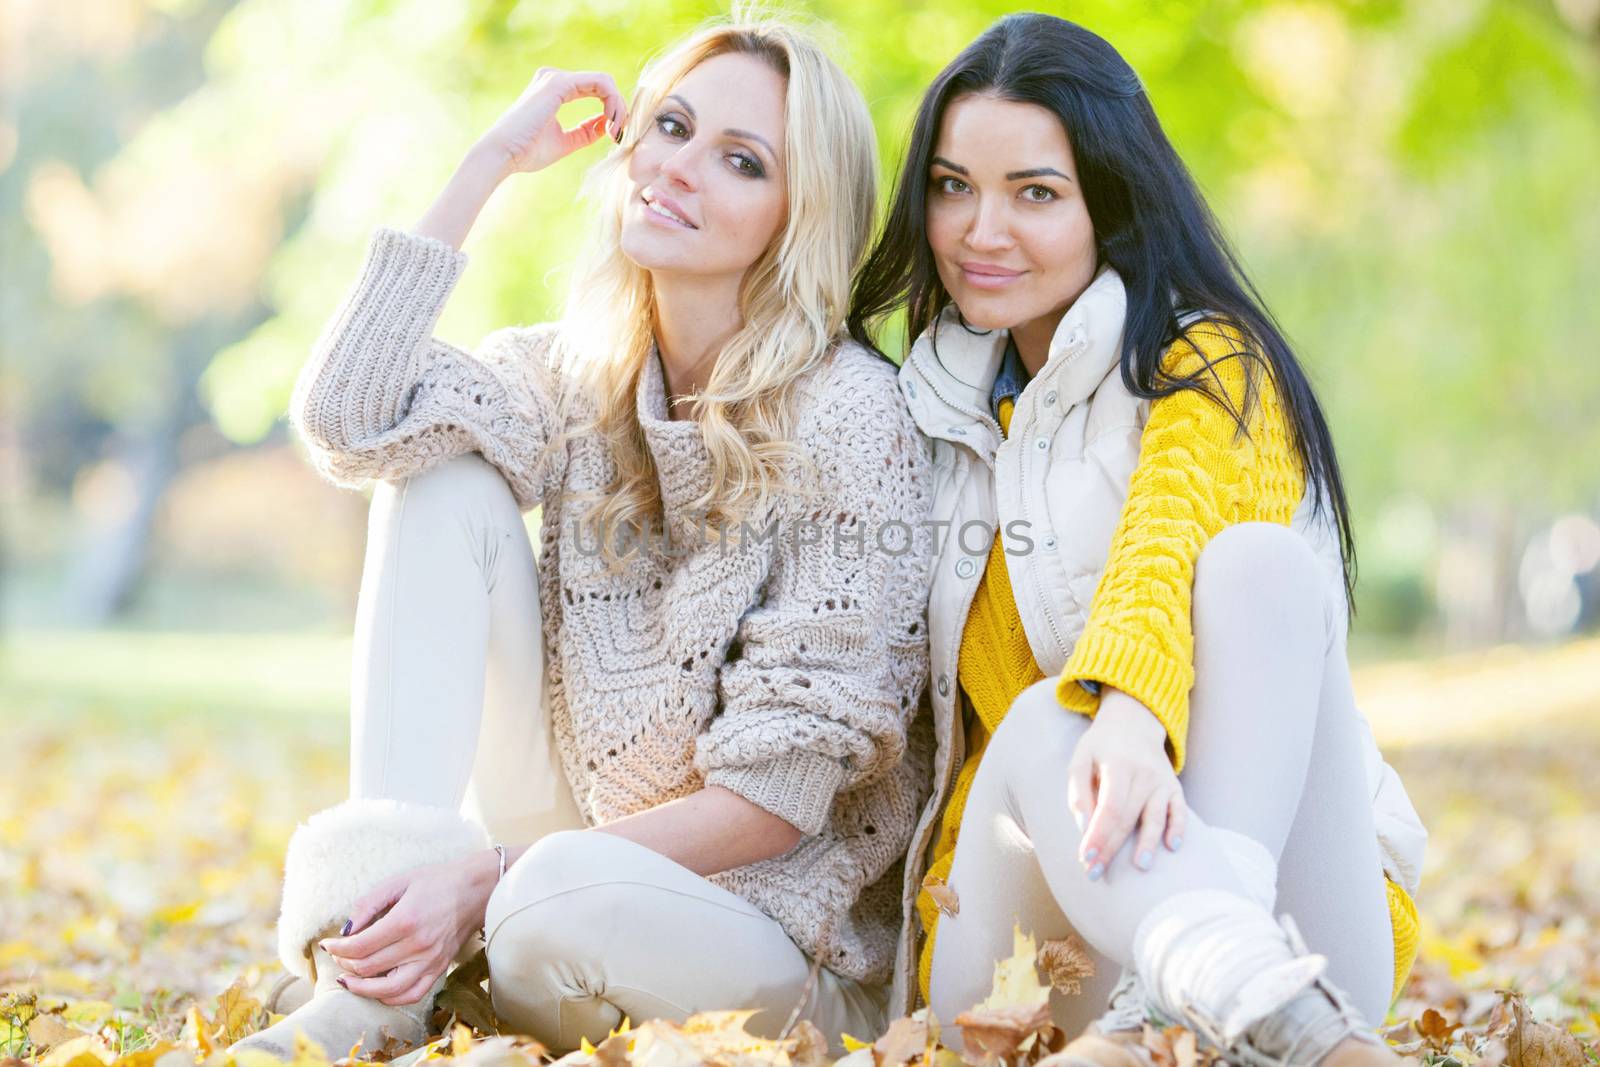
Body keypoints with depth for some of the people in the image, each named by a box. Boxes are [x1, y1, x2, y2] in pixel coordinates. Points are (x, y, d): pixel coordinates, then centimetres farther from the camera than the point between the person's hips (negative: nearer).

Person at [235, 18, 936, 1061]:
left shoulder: (854, 419, -17)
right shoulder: (573, 377, 2)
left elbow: (779, 793, -19)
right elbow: (345, 414, -17)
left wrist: (491, 881, -25)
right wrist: (489, 163, -13)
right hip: (573, 835, 6)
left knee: (563, 903, -40)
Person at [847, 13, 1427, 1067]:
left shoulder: (1209, 363, 2)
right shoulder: (942, 408, 18)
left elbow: (1170, 536, -22)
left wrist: (1131, 710, -42)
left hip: (1295, 896, -3)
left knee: (1254, 561, -28)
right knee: (1040, 728, -31)